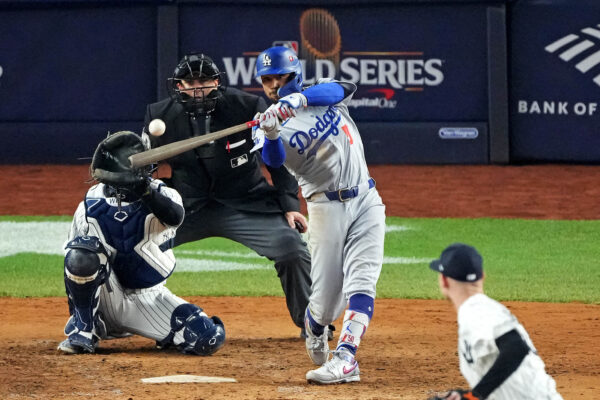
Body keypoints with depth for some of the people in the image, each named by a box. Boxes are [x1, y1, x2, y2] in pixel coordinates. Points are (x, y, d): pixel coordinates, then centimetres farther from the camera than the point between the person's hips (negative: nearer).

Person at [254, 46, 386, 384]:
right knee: (326, 298, -2)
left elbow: (344, 88, -19)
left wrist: (301, 98, -35)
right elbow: (274, 160, -23)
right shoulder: (269, 125, -1)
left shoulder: (321, 93, 6)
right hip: (326, 209, -1)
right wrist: (271, 135, -46)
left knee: (361, 283, -16)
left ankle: (346, 358, -25)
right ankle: (315, 329, 31)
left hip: (366, 202, 1)